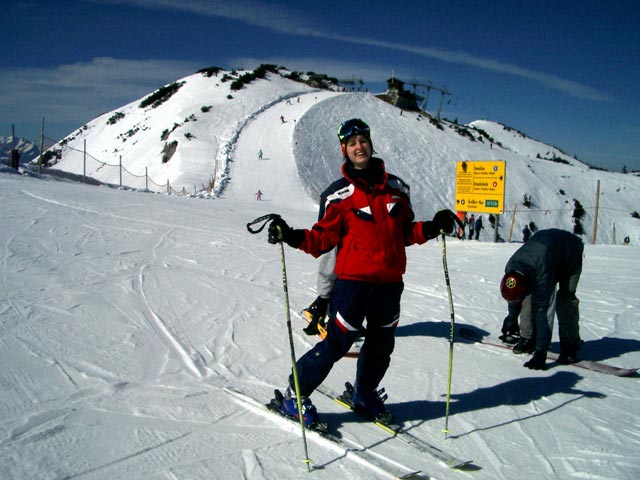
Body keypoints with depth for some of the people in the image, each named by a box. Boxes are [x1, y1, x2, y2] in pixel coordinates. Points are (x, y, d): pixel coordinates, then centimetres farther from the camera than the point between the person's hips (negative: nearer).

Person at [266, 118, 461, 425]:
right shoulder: (338, 193, -3)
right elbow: (324, 238, -6)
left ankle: (364, 394, 41)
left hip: (390, 281, 5)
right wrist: (293, 237, -21)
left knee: (381, 344, 17)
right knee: (338, 342, -6)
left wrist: (430, 228, -1)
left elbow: (405, 231, 15)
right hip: (353, 279, -5)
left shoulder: (396, 187, 9)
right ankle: (295, 395, 13)